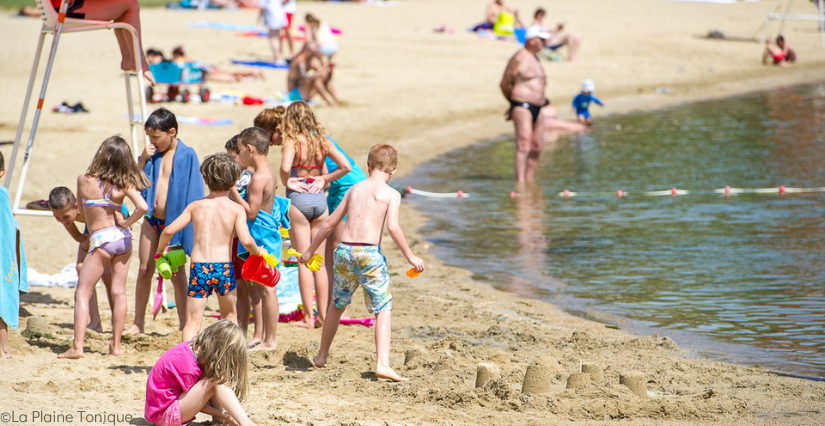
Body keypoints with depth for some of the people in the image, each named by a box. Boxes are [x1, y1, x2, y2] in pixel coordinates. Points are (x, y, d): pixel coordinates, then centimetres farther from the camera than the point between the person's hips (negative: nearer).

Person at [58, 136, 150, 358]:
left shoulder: (84, 180, -8)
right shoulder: (124, 184, -5)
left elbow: (81, 209, 7)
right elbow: (143, 206, -17)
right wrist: (126, 223, 0)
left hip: (100, 240, -4)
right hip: (122, 237, 4)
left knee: (82, 293, 0)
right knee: (119, 292, 10)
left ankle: (77, 346, -9)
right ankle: (116, 345, 13)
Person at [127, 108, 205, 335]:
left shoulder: (187, 155, -9)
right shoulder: (152, 154, 5)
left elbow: (193, 193, -9)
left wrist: (190, 225, -12)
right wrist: (143, 161, -8)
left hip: (174, 221, -5)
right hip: (152, 219, 5)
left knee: (177, 274, 0)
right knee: (145, 270, 8)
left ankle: (184, 324, 9)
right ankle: (138, 322, 16)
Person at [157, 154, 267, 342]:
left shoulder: (196, 206, 5)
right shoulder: (236, 209, -2)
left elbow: (169, 231, 0)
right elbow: (246, 240, -14)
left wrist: (159, 252, 18)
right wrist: (257, 252, 7)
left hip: (198, 268, 0)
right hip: (224, 267, 0)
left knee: (193, 321, 2)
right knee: (229, 316, 24)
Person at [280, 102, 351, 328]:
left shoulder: (292, 142, -11)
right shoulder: (323, 142, 3)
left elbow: (285, 167, -28)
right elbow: (346, 166, -2)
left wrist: (287, 183, -9)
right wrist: (324, 179, 6)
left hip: (298, 199, -4)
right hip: (319, 199, 5)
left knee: (303, 261, 1)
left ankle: (308, 317, 2)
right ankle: (323, 315, 13)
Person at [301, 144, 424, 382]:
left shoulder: (354, 190, 16)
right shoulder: (391, 194, 1)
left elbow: (330, 223, 19)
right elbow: (393, 227, -13)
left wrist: (310, 250, 28)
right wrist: (410, 257, -6)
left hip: (344, 250, 5)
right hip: (369, 253, -5)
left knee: (337, 304, 23)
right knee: (384, 309, 0)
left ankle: (322, 356, 36)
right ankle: (382, 364, -14)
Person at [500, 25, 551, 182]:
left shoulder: (535, 59, 17)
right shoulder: (519, 58, -9)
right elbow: (504, 84, -3)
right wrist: (513, 102, 10)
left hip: (538, 107, 9)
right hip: (522, 106, -9)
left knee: (536, 147, 9)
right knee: (524, 145, -16)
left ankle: (530, 179, 17)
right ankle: (520, 181, -21)